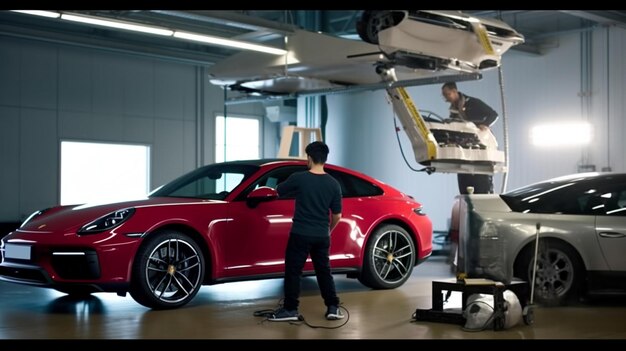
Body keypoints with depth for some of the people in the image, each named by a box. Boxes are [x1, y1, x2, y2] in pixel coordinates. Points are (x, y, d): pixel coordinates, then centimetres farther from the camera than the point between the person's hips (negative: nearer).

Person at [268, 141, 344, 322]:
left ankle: (290, 309, 7)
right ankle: (333, 308, 15)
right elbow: (337, 215, 5)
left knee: (293, 271, 5)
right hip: (322, 236, 4)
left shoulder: (298, 178, -10)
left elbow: (278, 191, 7)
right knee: (324, 271, 15)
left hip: (300, 234, -4)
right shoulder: (333, 184, -1)